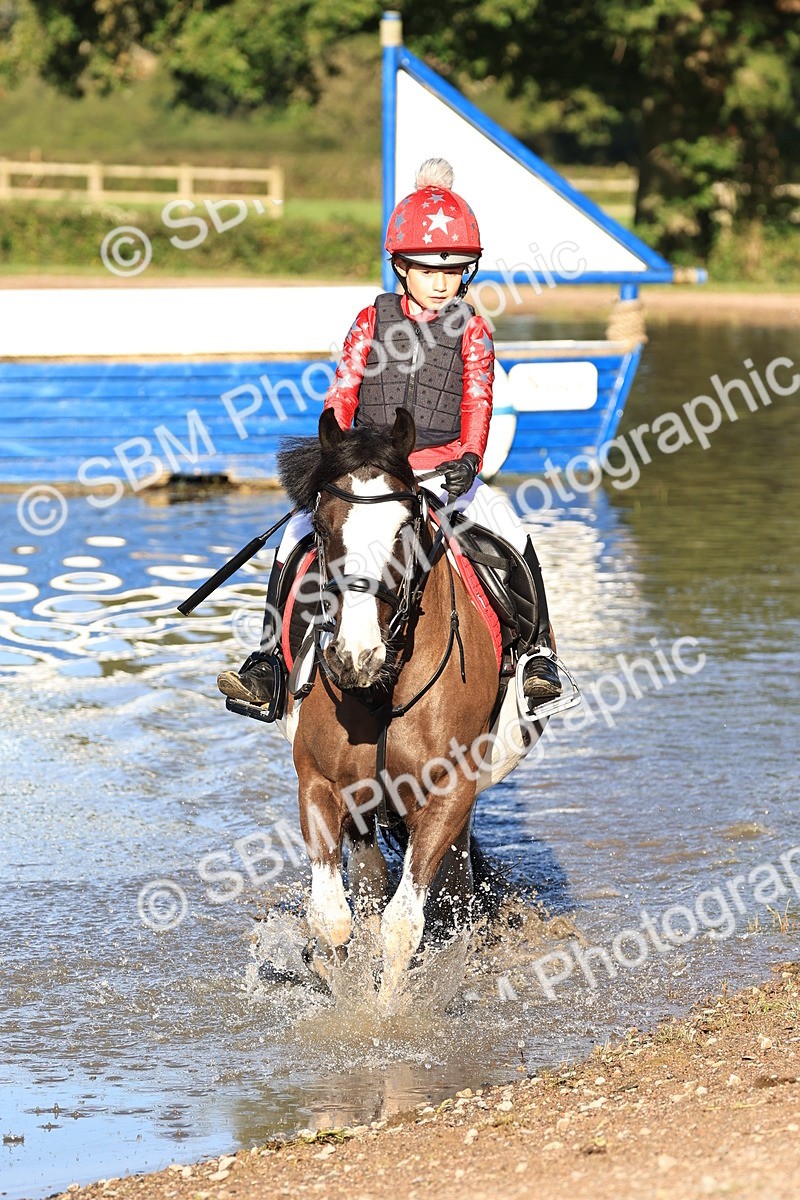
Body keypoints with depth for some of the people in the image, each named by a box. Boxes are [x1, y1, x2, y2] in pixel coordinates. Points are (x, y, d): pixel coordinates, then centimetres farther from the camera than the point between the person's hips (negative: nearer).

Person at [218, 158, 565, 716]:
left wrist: (469, 459, -23)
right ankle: (272, 656, -9)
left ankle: (537, 653, -17)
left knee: (505, 525, -26)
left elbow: (477, 403, -4)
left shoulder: (472, 331, 5)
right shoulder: (372, 322, 8)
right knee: (300, 532, -17)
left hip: (444, 466, -1)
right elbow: (342, 394, 4)